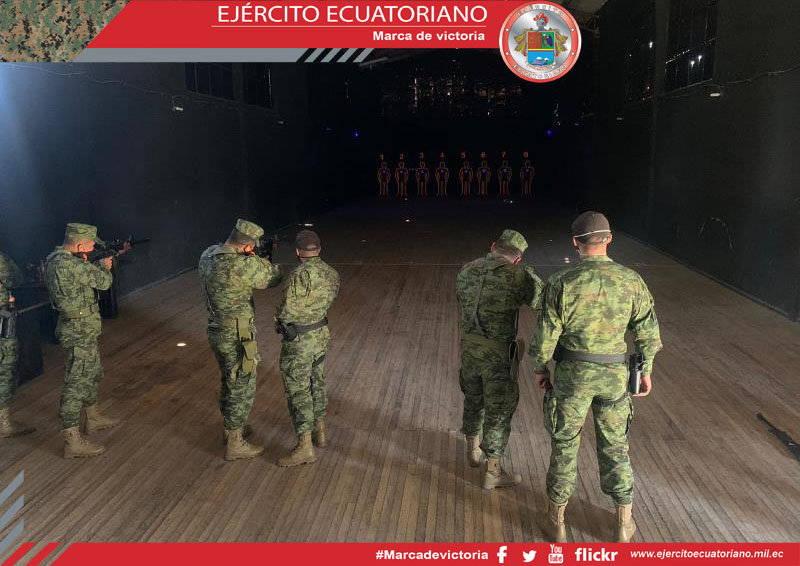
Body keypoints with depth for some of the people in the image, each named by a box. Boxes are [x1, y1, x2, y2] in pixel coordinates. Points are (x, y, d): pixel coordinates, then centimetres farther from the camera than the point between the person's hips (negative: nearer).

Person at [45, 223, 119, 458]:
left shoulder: (56, 258, 7)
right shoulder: (69, 264, -25)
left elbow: (87, 275, 19)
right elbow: (103, 281, -17)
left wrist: (97, 265, 10)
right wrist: (104, 266, 1)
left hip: (82, 329, 10)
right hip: (80, 332, -10)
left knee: (93, 373, 24)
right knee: (77, 383, -4)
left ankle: (92, 418, 41)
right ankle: (72, 441, 4)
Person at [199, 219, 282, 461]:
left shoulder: (208, 255, -2)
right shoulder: (241, 266, -28)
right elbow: (274, 277, -14)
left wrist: (249, 260, 2)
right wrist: (259, 259, 2)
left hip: (217, 332, 9)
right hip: (237, 338, -9)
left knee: (228, 382, 25)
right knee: (242, 389, 8)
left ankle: (229, 428, 43)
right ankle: (234, 444, 20)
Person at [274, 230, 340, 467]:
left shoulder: (299, 275, -24)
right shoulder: (330, 273, -2)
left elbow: (285, 311, -18)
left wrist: (279, 322, 3)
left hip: (298, 341, -7)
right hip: (321, 334, 8)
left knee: (297, 391, 1)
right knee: (316, 383, 21)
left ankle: (305, 447, 6)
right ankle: (320, 432, 35)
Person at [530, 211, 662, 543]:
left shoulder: (562, 283, -15)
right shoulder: (631, 280, -8)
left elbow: (546, 333, -11)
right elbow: (647, 330, 0)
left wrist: (540, 367, 7)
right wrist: (646, 369, 14)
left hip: (572, 373, -2)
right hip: (614, 375, 2)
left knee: (565, 444, 13)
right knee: (615, 446, 17)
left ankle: (556, 520, 26)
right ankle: (623, 524, 29)